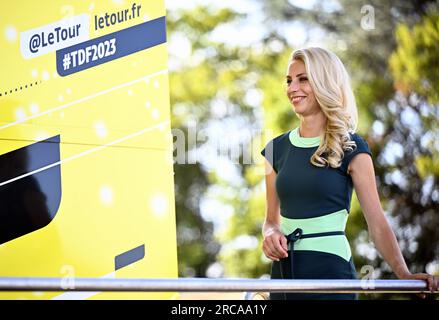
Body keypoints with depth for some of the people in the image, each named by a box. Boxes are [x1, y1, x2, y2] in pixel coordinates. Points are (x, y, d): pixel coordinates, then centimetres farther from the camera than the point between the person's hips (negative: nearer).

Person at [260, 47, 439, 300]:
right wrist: (271, 233, -6)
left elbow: (377, 223, -8)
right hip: (284, 270, 4)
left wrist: (404, 273, -21)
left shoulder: (351, 150, -2)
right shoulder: (277, 149, 10)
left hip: (330, 268, -4)